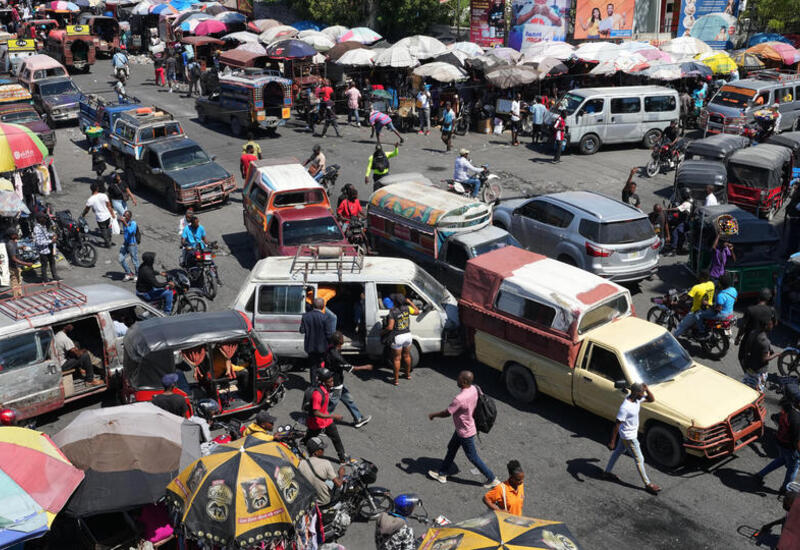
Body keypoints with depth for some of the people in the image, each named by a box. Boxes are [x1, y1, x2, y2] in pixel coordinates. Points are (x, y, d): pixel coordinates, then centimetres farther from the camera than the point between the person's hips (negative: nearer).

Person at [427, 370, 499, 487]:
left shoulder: (459, 399, -36)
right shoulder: (474, 389, -10)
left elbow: (447, 413, -24)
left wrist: (433, 415, -7)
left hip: (465, 433, -9)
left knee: (473, 458, 9)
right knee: (451, 449, 22)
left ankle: (492, 480, 23)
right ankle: (442, 474, 37)